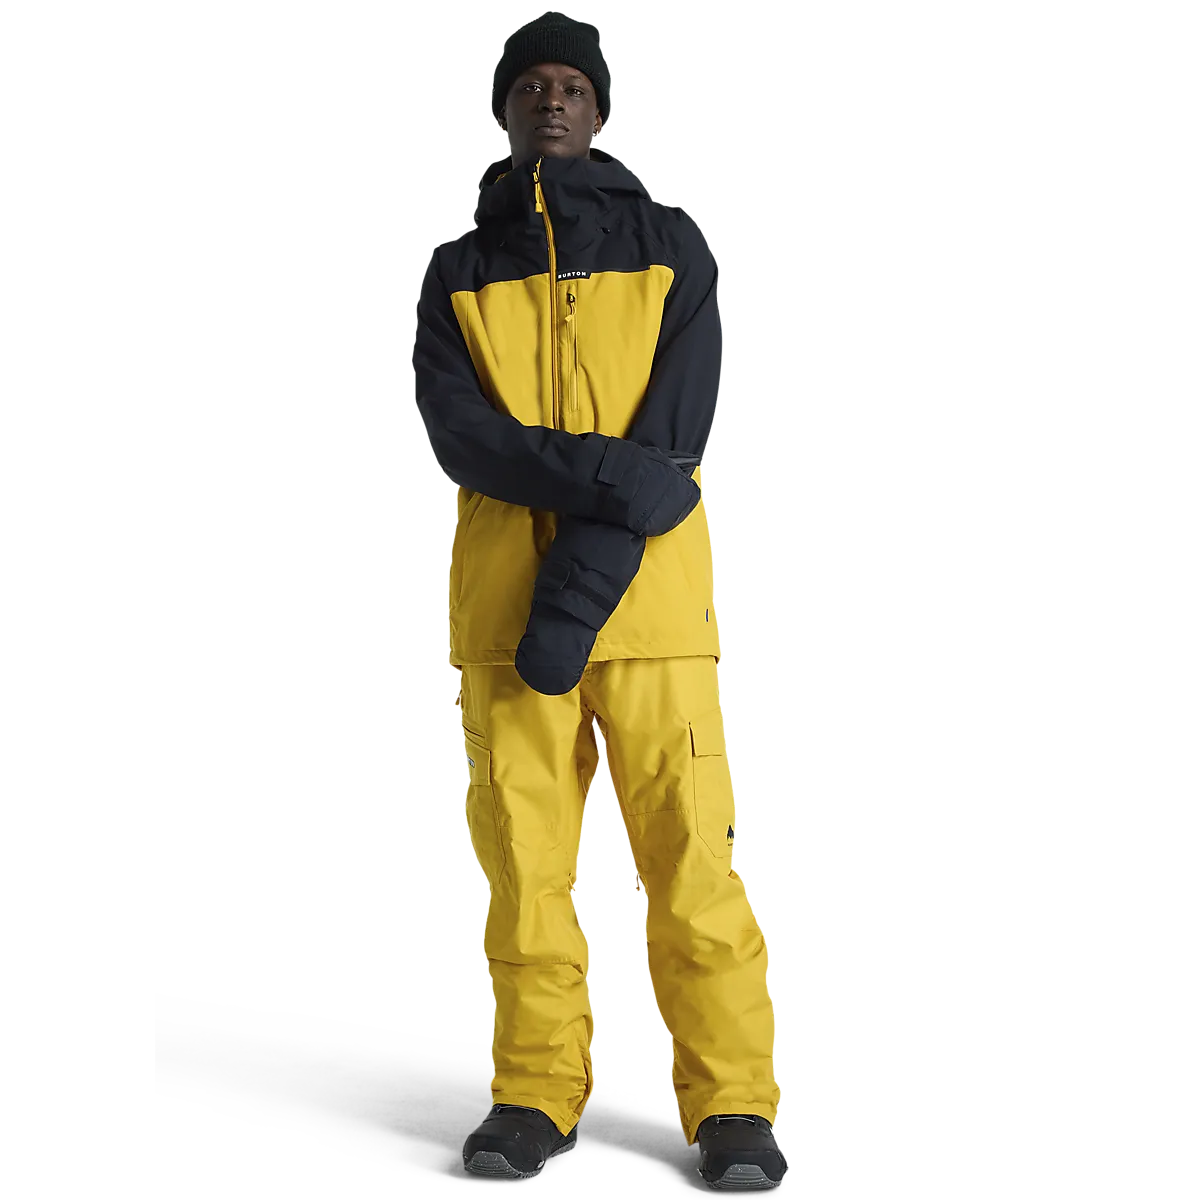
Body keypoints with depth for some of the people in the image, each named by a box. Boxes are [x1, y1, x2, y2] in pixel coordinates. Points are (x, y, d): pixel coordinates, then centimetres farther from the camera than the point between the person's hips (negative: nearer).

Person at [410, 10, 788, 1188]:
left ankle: (733, 1109, 3)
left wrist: (576, 599, -13)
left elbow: (669, 441, -3)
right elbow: (456, 435, -4)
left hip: (648, 592, -2)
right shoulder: (456, 275, 14)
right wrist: (601, 474, -21)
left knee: (686, 850, -6)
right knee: (522, 855, 1)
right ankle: (535, 1094, 14)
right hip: (500, 590, 2)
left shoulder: (672, 248, 9)